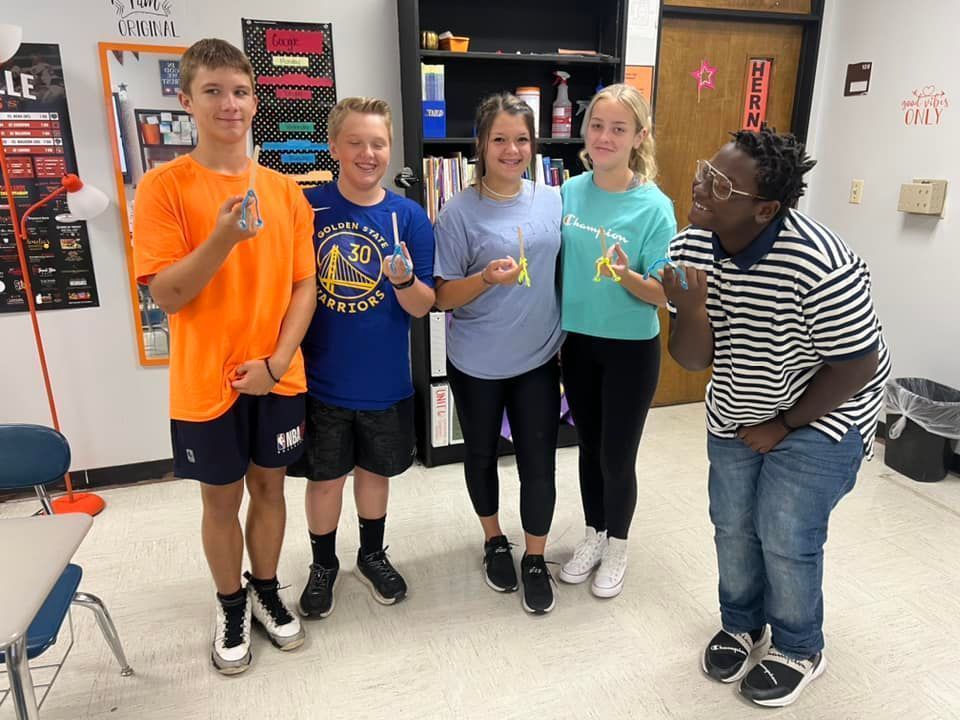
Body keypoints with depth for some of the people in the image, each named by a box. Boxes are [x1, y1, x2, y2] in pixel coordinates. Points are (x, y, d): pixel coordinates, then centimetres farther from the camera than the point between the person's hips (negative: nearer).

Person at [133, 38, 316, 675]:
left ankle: (267, 591, 38)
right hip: (207, 383, -2)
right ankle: (232, 606, 35)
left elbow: (305, 285, 1)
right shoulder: (164, 186, -8)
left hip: (279, 377, 3)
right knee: (222, 498, 13)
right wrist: (224, 238, -28)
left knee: (269, 486, 16)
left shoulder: (285, 189, 2)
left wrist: (276, 361, -10)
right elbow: (164, 294, -13)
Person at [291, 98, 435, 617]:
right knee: (324, 475, 14)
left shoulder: (409, 217, -6)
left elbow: (421, 307, -7)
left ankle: (372, 555, 43)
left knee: (375, 470, 18)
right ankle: (323, 565, 38)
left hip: (384, 379, 1)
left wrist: (404, 279, -27)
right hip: (320, 378, -1)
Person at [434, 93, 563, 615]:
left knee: (539, 463, 5)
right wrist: (487, 278, -28)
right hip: (477, 363, -2)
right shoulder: (460, 212, -12)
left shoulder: (553, 201, 0)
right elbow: (442, 297, -10)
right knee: (481, 455, 17)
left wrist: (562, 334, 8)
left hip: (538, 358, 2)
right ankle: (495, 541, 42)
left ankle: (535, 559, 28)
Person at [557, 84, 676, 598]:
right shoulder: (570, 193, -2)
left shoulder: (654, 207, -14)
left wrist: (628, 277, -33)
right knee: (589, 447, 18)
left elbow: (663, 295, -13)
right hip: (577, 342, 4)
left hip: (630, 349, -4)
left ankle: (617, 547, 33)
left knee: (617, 456, 7)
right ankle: (593, 535, 40)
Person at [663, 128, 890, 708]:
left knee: (785, 538, -1)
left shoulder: (822, 269, -34)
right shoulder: (692, 247, -16)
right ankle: (743, 627, 41)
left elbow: (858, 368, -21)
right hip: (736, 413, 6)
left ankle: (800, 651, 30)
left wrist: (783, 426, -13)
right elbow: (692, 361, -14)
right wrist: (692, 309, -35)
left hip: (820, 416, -5)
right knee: (732, 526, 13)